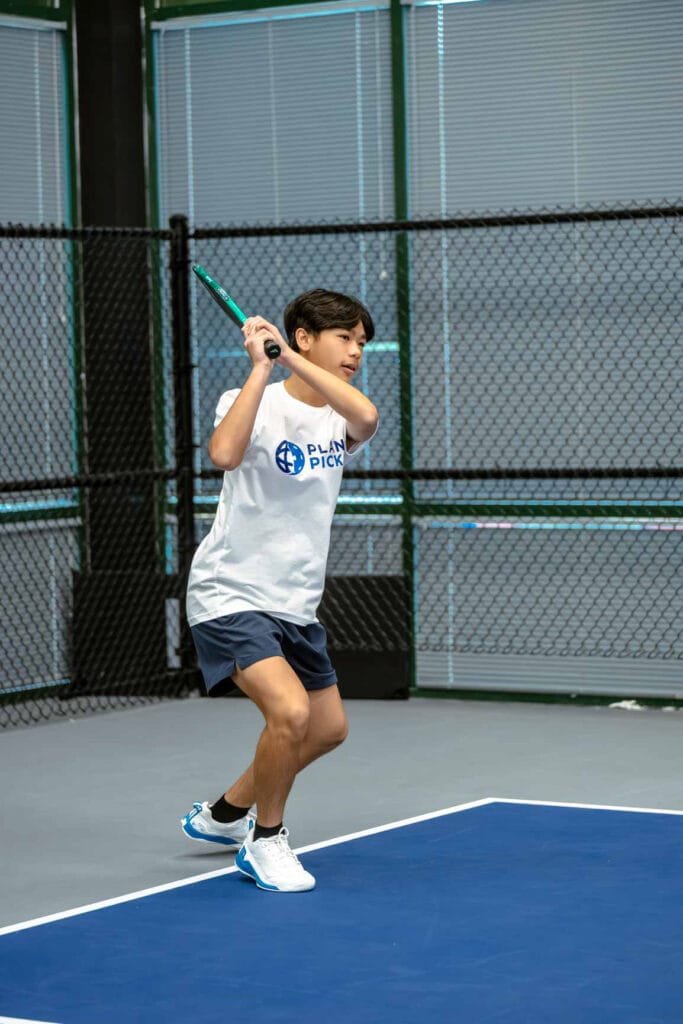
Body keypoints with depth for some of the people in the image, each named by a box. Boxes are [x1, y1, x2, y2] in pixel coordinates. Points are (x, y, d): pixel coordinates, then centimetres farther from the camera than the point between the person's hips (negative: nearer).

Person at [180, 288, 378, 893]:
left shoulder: (339, 417, 4)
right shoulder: (254, 403, -11)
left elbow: (365, 419, -22)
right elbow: (224, 454, -34)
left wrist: (293, 360, -26)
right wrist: (262, 366, -30)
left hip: (296, 605, 8)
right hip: (230, 595, -8)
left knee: (329, 729, 17)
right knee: (290, 712, -25)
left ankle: (222, 815, 36)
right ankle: (265, 841, -2)